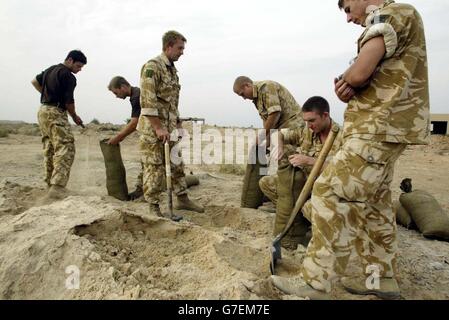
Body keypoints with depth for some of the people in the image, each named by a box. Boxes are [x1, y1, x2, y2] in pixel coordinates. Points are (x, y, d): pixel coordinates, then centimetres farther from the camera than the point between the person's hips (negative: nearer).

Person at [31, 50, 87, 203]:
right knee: (65, 149, -19)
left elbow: (35, 82, 29)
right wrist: (75, 116, 4)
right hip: (56, 113, -10)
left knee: (50, 150, 15)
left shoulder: (50, 69, 17)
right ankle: (57, 189, -33)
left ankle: (51, 183, 22)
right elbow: (68, 101, -12)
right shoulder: (68, 76, -11)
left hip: (43, 111, 10)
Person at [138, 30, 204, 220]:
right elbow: (147, 101, -21)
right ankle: (153, 206, 13)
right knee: (154, 168, 0)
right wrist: (158, 128, -23)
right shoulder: (152, 67, -13)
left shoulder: (172, 69, 15)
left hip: (170, 128, 9)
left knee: (177, 165, 13)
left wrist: (177, 123, 17)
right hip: (152, 128, -9)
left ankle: (182, 199, 25)